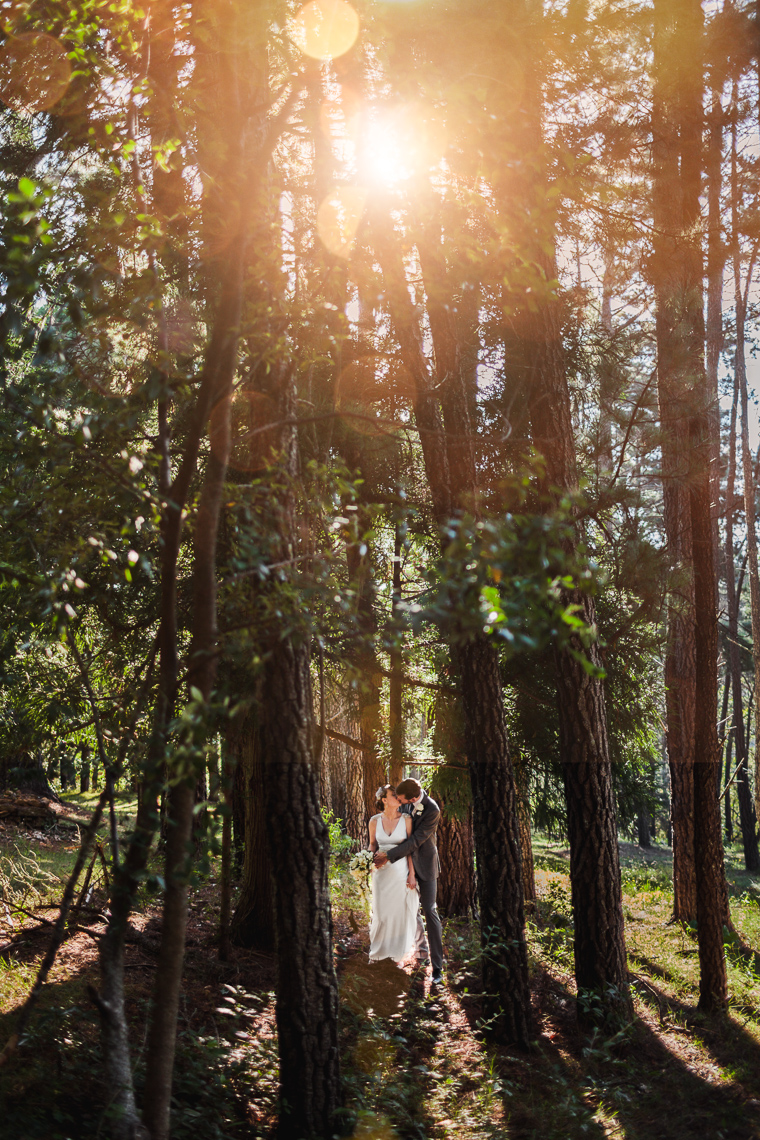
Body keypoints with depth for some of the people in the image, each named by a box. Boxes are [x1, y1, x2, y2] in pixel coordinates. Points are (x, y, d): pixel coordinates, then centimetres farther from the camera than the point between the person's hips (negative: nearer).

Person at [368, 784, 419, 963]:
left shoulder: (406, 820, -5)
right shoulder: (375, 821, -1)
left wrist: (412, 874, -6)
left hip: (401, 871, -1)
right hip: (381, 871, 1)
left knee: (401, 910, 5)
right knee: (381, 910, 8)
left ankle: (398, 949, 22)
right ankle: (377, 950, 24)